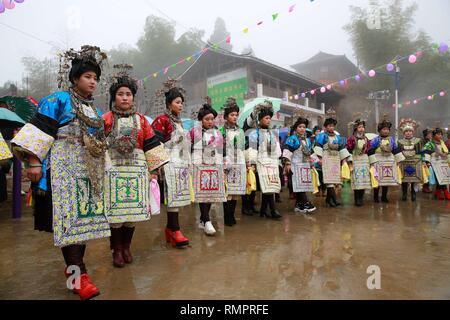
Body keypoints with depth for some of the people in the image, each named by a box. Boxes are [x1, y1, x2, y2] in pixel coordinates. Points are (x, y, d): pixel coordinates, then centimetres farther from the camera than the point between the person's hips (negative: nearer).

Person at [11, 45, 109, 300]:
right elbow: (40, 131, -10)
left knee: (84, 217, 8)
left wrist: (101, 169, 23)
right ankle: (79, 274, -5)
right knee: (69, 217, -9)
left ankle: (74, 264, 22)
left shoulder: (95, 110, 19)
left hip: (88, 172, 7)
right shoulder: (58, 100, -2)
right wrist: (34, 162, -18)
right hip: (65, 170, -7)